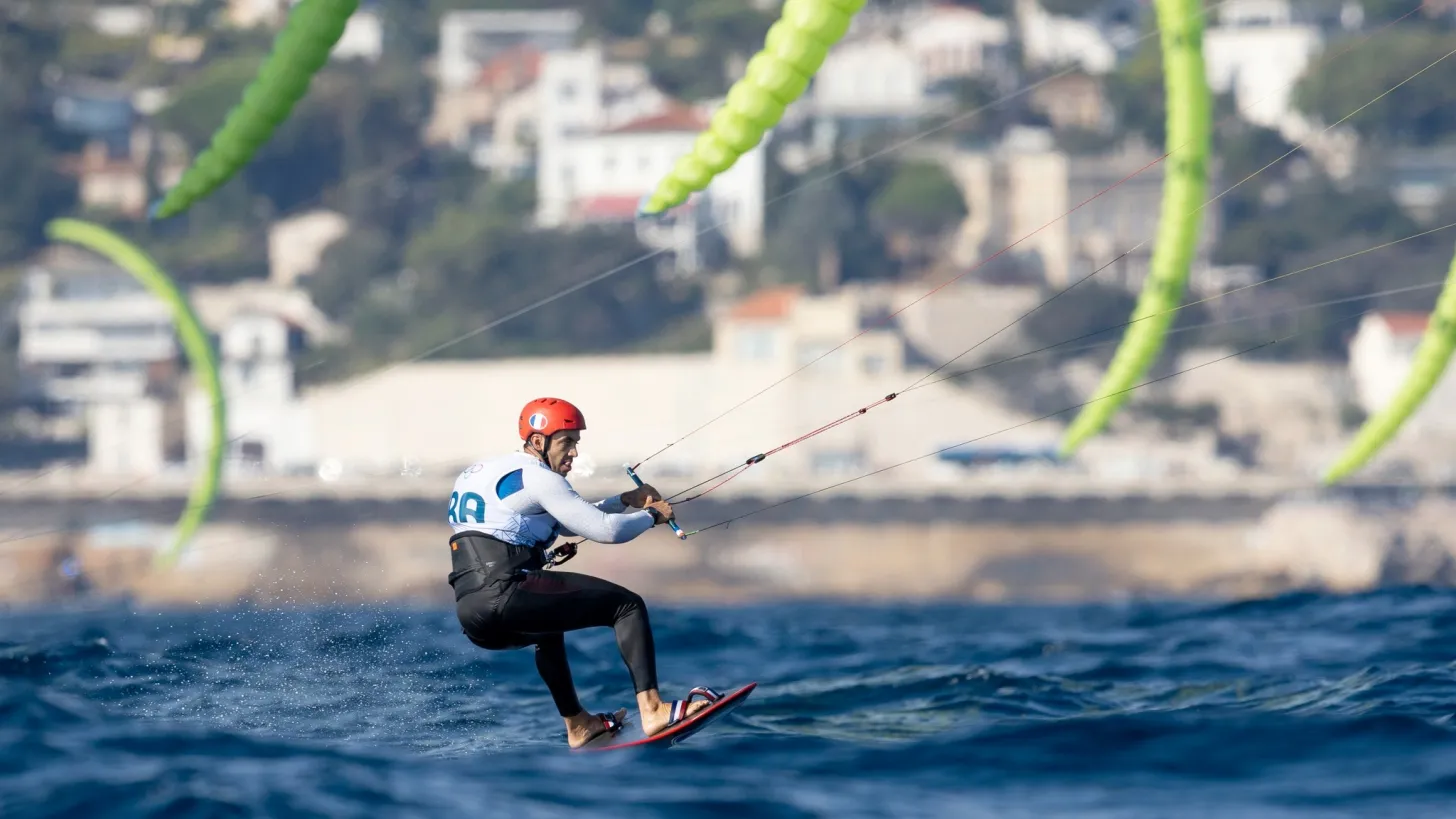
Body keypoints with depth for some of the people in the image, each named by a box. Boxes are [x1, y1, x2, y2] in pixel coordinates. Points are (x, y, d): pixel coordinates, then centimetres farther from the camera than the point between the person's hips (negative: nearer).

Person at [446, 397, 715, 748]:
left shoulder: (486, 472, 24)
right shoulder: (535, 477, -5)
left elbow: (572, 519, 33)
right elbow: (605, 529, -9)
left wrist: (627, 501, 25)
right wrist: (652, 515, 9)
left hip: (471, 618, 9)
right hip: (503, 593, -9)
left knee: (548, 626, 41)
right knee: (627, 605, -6)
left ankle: (578, 725, 43)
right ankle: (652, 709, -20)